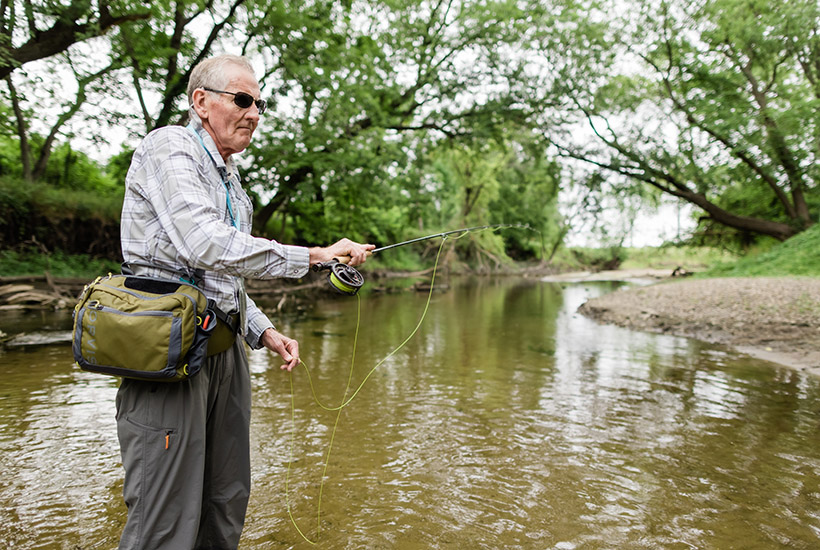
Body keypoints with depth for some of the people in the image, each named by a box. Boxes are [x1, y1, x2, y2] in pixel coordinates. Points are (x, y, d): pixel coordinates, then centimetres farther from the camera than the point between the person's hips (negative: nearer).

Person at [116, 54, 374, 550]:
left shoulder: (229, 176, 21)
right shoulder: (169, 147, -5)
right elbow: (203, 245, -23)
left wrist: (263, 331, 9)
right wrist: (313, 256, -21)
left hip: (225, 346, 9)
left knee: (227, 507, 13)